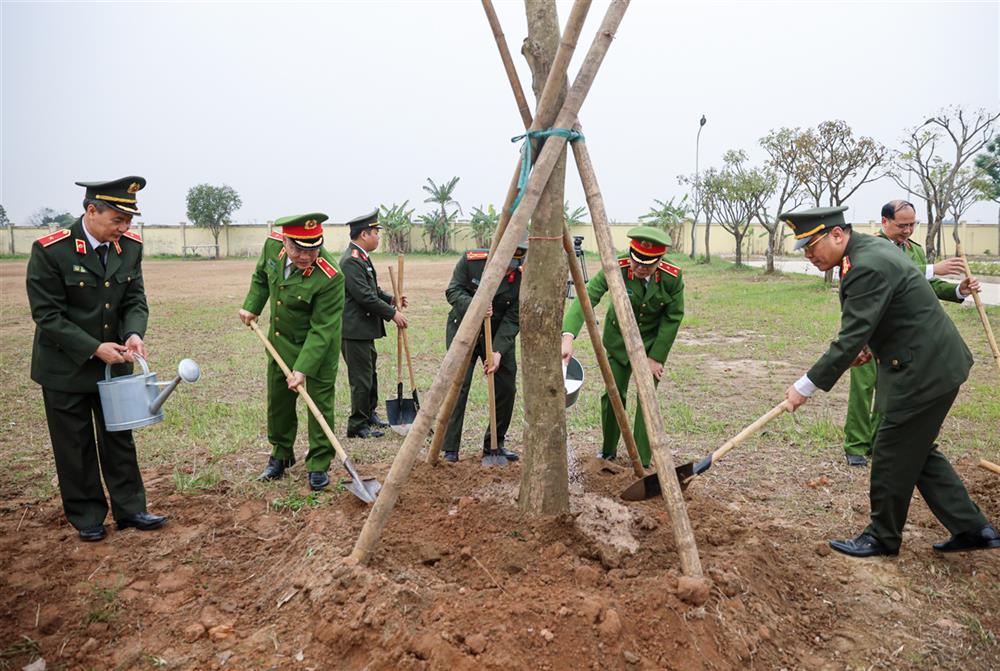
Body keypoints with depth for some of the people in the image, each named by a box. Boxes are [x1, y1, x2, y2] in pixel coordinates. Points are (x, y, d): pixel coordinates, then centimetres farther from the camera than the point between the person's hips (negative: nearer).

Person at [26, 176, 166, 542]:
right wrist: (94, 349, -23)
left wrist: (134, 333, -20)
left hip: (114, 362, 4)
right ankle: (87, 516, 26)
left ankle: (129, 508, 26)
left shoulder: (130, 246, -5)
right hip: (66, 367, -4)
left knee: (119, 438, 14)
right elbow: (47, 315, -17)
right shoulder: (50, 250, -19)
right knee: (76, 445, 10)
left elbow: (135, 298, 0)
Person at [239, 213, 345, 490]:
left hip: (319, 343, -6)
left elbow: (321, 329, -29)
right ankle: (280, 456, 36)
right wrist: (252, 307, 3)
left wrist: (303, 368, -30)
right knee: (278, 399, 16)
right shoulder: (272, 245, -15)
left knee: (320, 402, 0)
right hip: (280, 339, 6)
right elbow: (261, 276, 10)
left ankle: (319, 466, 15)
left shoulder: (330, 277, -32)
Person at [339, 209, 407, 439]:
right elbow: (365, 296, -24)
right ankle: (358, 426, 7)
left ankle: (370, 414, 37)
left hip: (365, 329, 11)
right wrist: (393, 314, -17)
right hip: (355, 330, -11)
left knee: (370, 373, 22)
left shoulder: (362, 258, 14)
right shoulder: (351, 261, -19)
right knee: (361, 379, -3)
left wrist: (391, 300, 7)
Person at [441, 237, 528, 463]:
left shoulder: (522, 277, -15)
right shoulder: (471, 260, -18)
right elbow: (452, 291, -14)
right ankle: (450, 450, -3)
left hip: (499, 334, 3)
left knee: (507, 388, 2)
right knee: (458, 386, -11)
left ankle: (494, 444, 20)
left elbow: (513, 320, -15)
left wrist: (498, 351, -25)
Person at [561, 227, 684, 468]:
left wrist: (655, 357, -12)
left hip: (654, 342, 0)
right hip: (619, 340, 1)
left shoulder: (673, 277, -23)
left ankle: (641, 464, 7)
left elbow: (673, 318, -12)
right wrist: (568, 336, -52)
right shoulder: (616, 268, -27)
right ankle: (608, 451, 28)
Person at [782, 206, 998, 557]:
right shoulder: (870, 247, 7)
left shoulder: (868, 267, -25)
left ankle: (883, 537, 20)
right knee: (918, 451, 19)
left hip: (924, 370, -10)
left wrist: (806, 386, -23)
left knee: (892, 456, 3)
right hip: (931, 362, 10)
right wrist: (872, 344, 8)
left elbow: (851, 340, -27)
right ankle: (971, 527, 27)